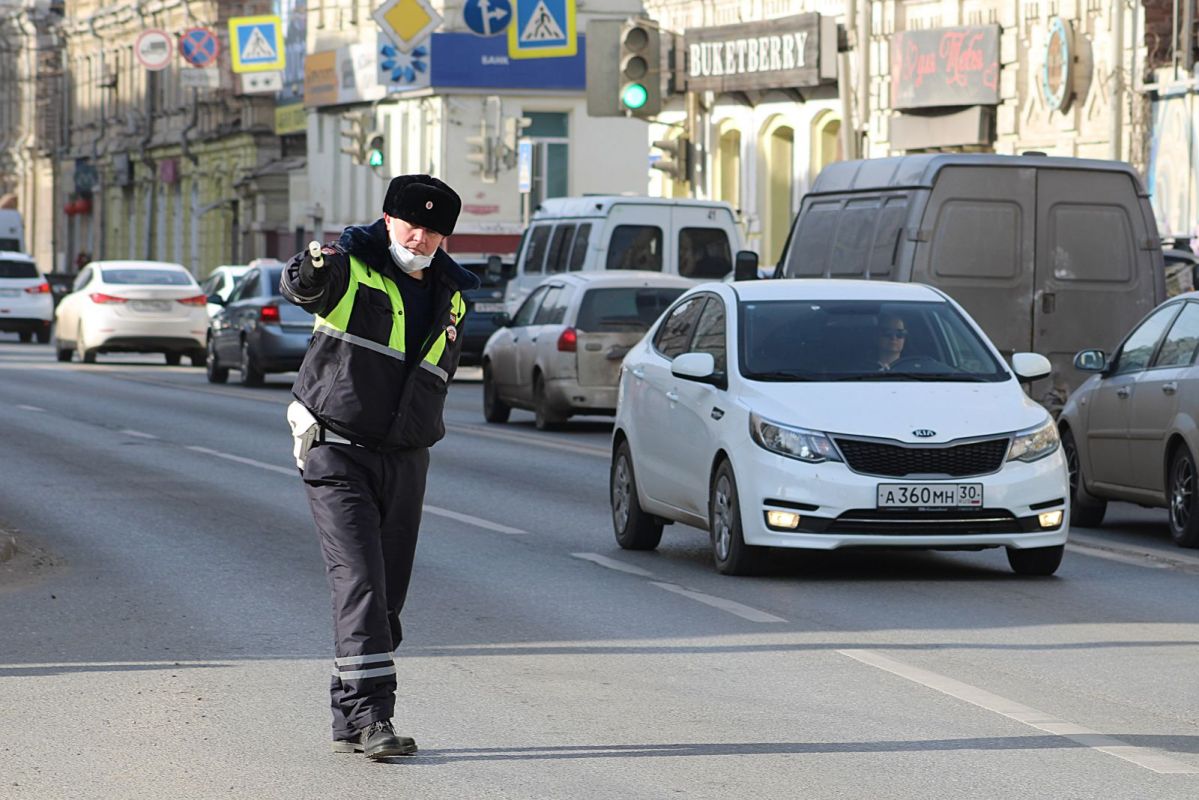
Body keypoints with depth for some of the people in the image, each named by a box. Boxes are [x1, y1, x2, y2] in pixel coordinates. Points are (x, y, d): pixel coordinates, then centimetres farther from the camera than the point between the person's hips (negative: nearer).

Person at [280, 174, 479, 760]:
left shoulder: (449, 298, 12)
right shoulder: (352, 271, -7)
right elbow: (300, 288, -31)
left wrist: (420, 432, 15)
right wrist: (312, 270, -53)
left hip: (404, 462, 6)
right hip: (337, 455, -6)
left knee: (388, 594, 7)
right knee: (359, 583, -16)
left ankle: (350, 721, 16)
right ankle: (368, 716, -20)